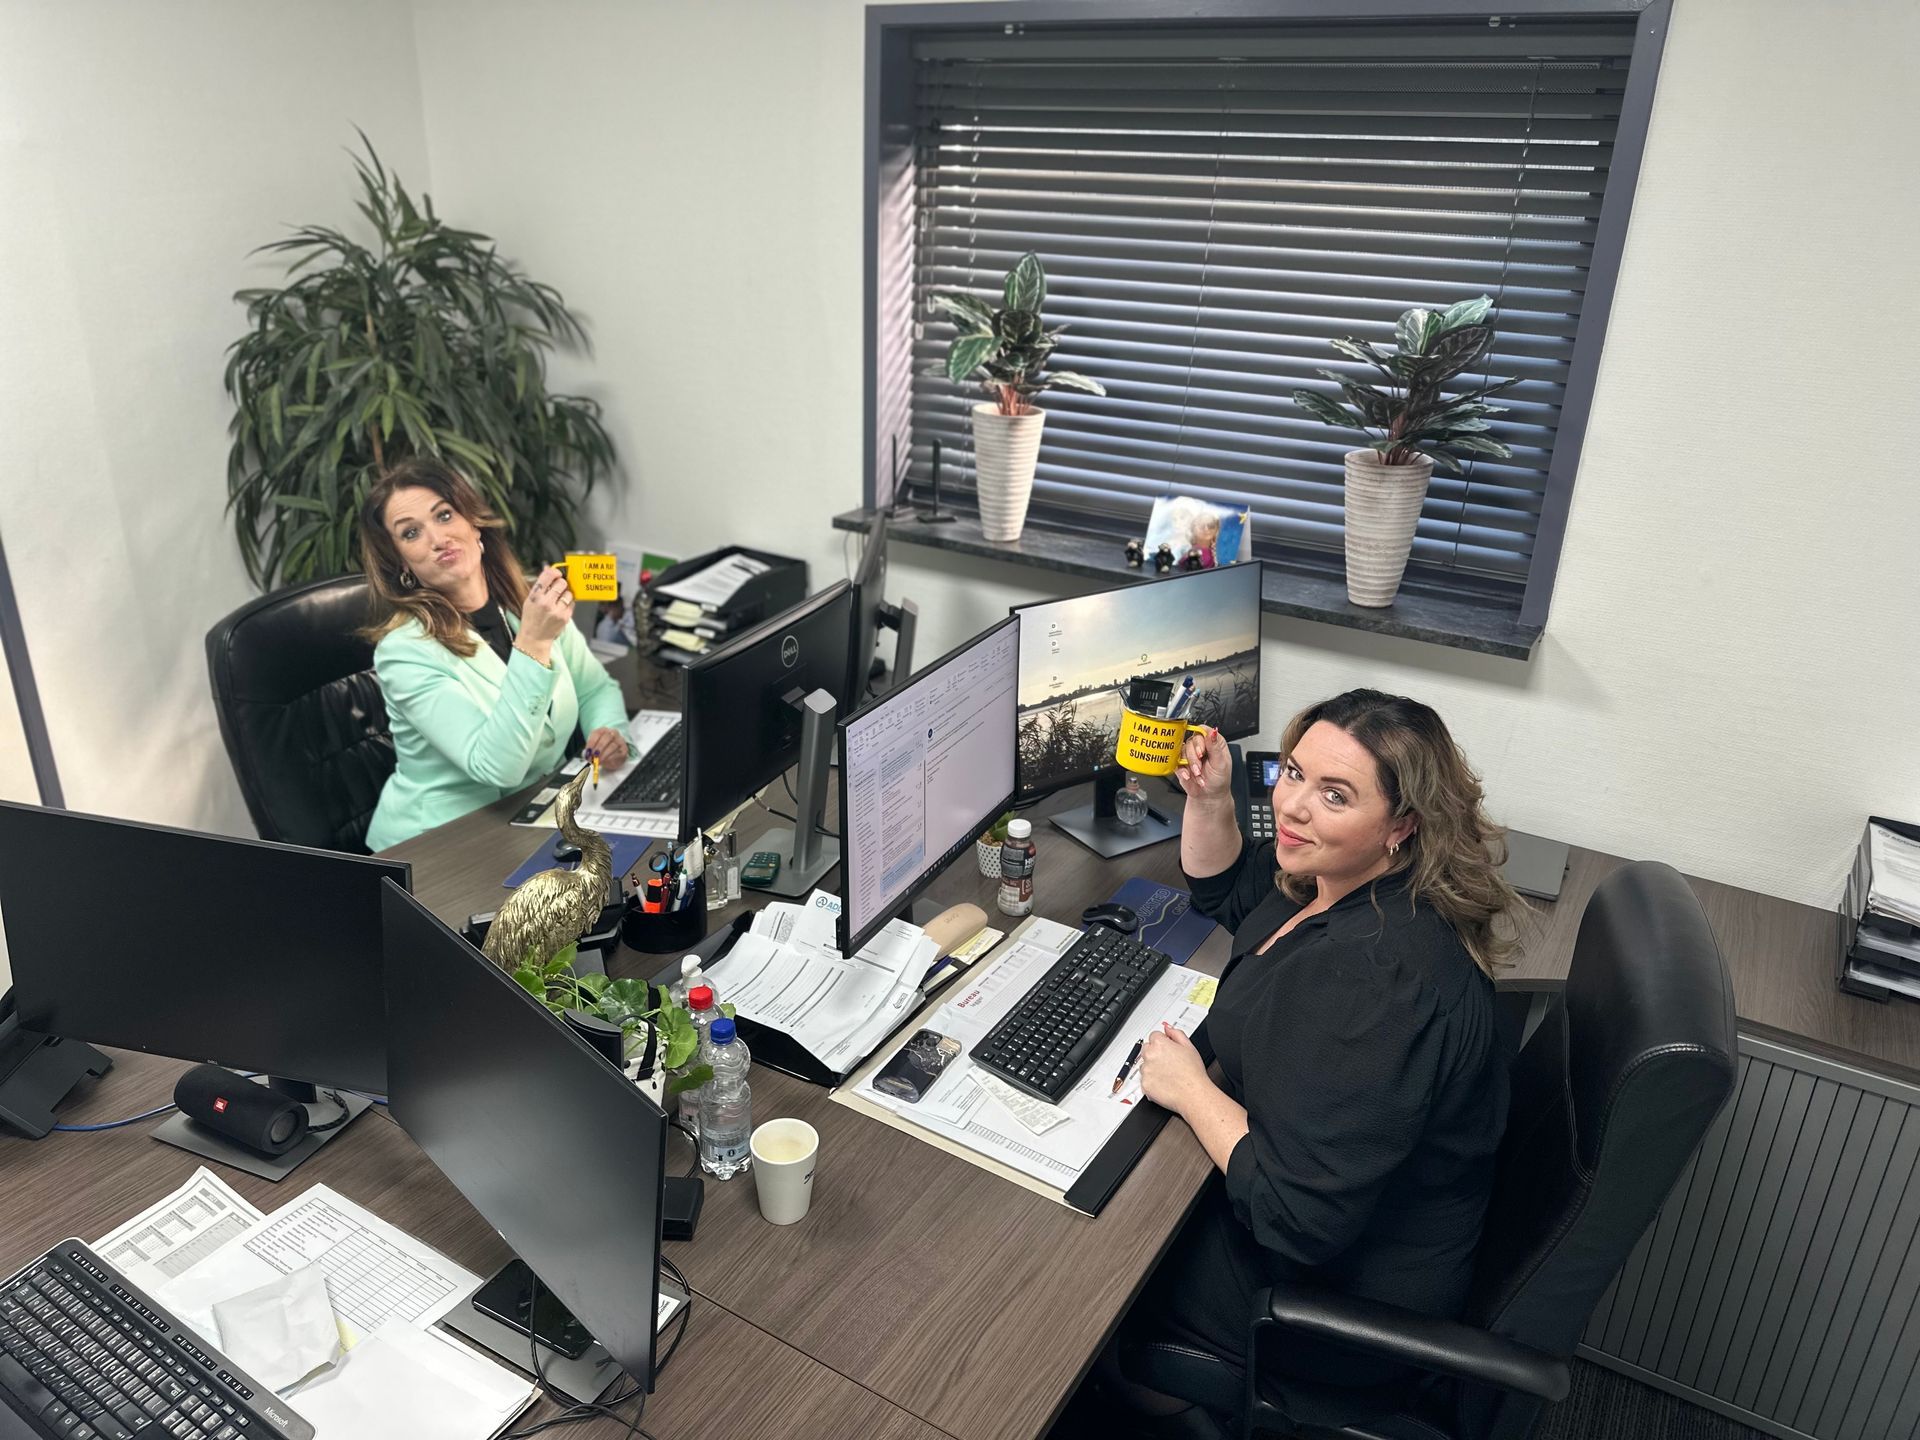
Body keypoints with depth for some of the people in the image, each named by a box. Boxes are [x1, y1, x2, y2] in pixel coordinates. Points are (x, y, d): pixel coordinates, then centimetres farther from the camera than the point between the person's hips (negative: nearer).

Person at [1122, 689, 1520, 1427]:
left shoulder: (1382, 983, -38)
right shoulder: (1338, 878, -7)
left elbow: (1302, 1219, -35)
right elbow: (1225, 890, 16)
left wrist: (1190, 1089, -22)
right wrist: (1209, 797, -3)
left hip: (1345, 1288, -8)